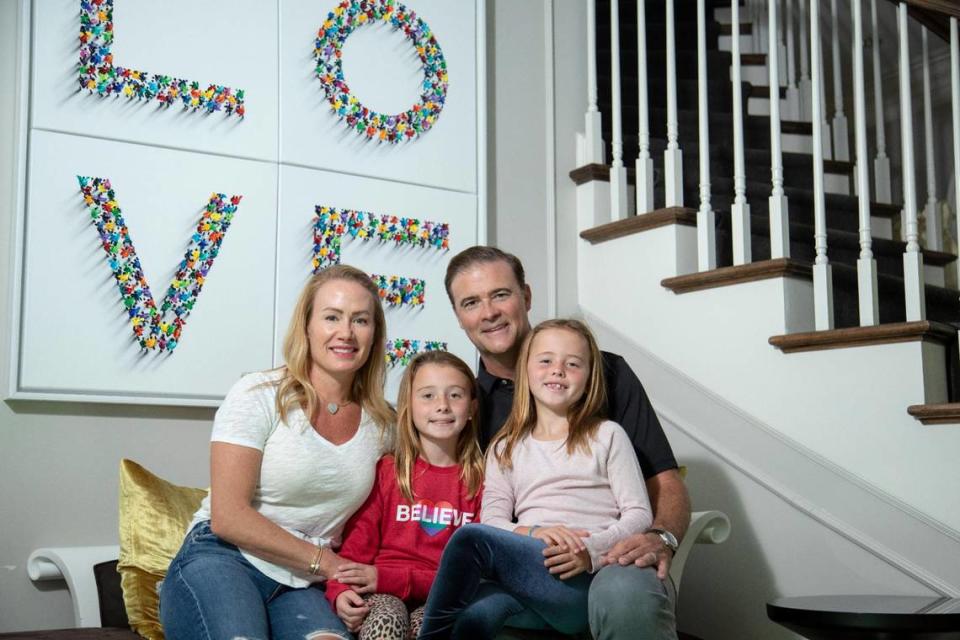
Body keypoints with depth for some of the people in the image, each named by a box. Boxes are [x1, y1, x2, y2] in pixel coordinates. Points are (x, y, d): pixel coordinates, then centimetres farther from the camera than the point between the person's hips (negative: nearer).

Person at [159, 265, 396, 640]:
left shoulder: (382, 425, 9)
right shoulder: (259, 395, -5)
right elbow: (227, 517, -11)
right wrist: (327, 562, -9)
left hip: (302, 587, 2)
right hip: (222, 561, -2)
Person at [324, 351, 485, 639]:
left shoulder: (480, 480, 6)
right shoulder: (386, 471, 9)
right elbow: (356, 543, 4)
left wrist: (388, 578, -12)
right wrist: (340, 591, -18)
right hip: (383, 596, 0)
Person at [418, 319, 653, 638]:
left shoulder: (607, 435, 15)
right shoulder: (506, 448, 22)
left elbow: (639, 515, 6)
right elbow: (492, 521, 10)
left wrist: (591, 550, -12)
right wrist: (532, 534, -12)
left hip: (589, 580, -2)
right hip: (526, 574, 2)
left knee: (470, 538, -26)